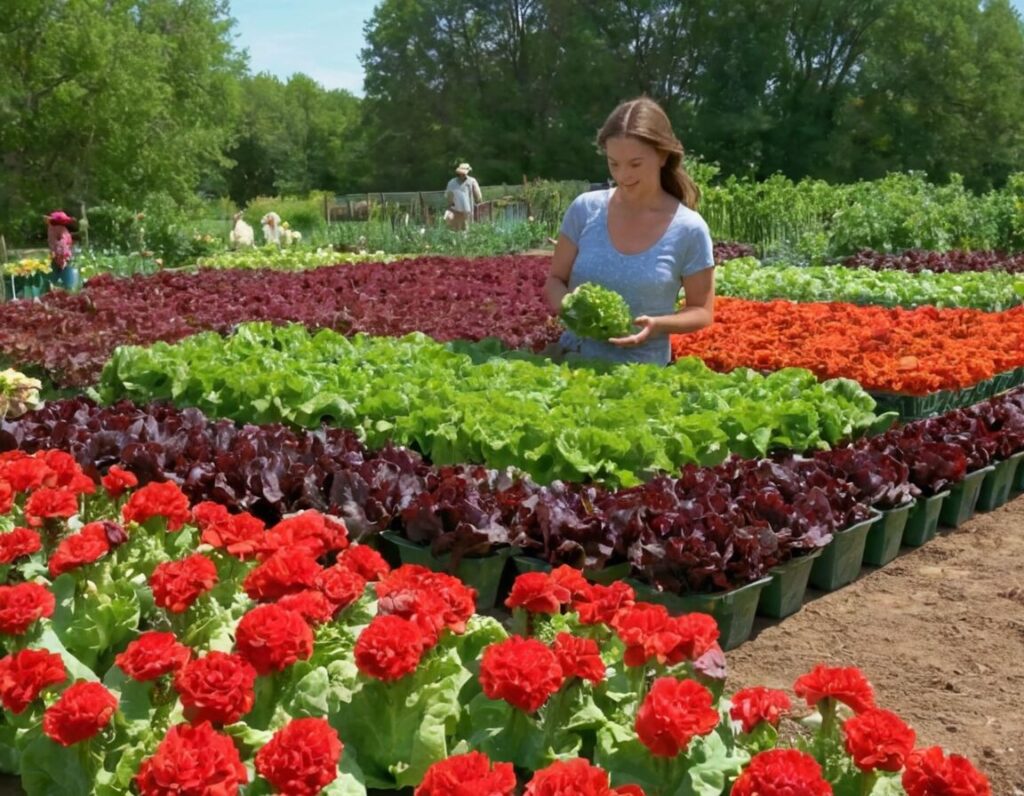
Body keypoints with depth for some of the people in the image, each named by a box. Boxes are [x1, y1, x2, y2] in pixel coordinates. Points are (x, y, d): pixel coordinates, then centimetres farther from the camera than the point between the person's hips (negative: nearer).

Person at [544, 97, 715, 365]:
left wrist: (657, 325, -17)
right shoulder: (585, 209, -1)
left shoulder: (688, 229, -6)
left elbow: (702, 312, 2)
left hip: (641, 368, -1)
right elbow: (555, 280, 9)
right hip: (573, 360, 1)